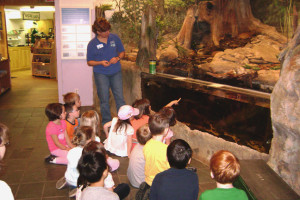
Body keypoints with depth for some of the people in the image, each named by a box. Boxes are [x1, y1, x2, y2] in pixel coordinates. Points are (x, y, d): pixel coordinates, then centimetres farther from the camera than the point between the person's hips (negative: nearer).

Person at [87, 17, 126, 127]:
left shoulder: (115, 38, 2)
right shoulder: (92, 44, -5)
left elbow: (122, 52, 13)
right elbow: (89, 62, 1)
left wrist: (118, 58, -9)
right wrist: (100, 62, -17)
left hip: (115, 72, 2)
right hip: (101, 74, -2)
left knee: (120, 98, 0)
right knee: (104, 100, 4)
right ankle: (106, 123, 19)